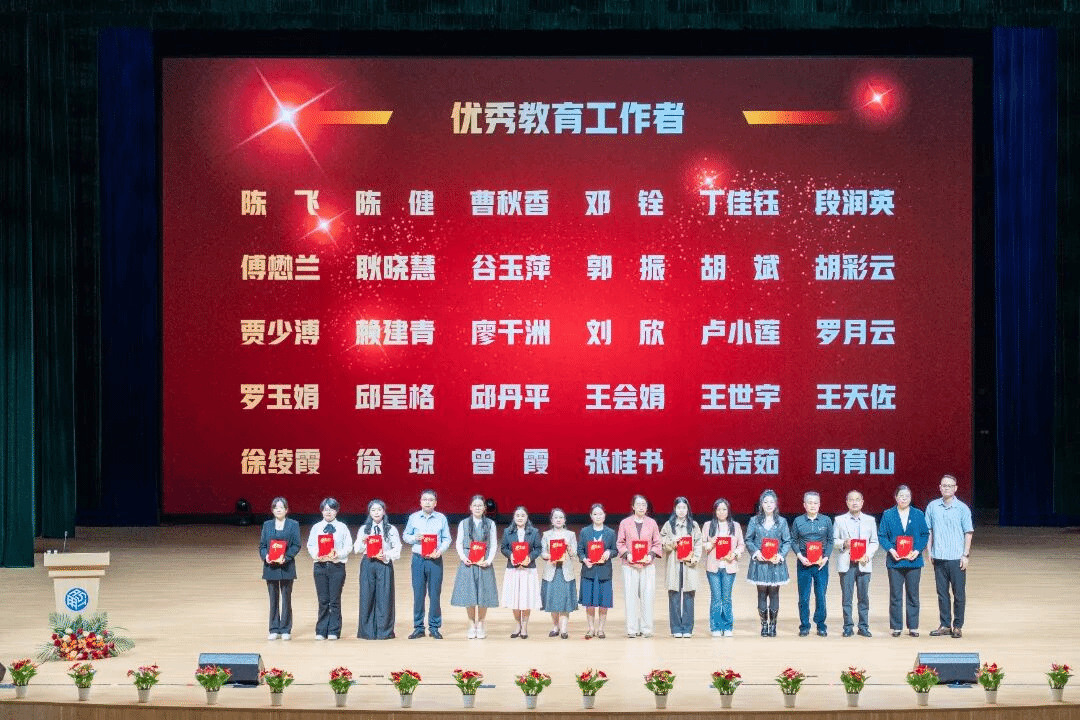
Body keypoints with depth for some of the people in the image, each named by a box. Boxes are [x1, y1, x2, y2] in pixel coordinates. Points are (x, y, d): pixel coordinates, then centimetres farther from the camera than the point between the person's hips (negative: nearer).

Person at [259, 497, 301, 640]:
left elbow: (296, 545, -2)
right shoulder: (267, 525, 11)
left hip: (286, 566, -2)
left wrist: (286, 557, -17)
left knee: (286, 598, 0)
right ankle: (274, 630, 10)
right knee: (273, 599, 5)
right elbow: (262, 545, 9)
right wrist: (265, 556, -12)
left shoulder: (293, 525, 3)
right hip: (270, 567, 2)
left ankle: (286, 630, 6)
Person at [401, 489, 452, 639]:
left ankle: (434, 627, 8)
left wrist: (440, 551, -13)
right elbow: (405, 536, 12)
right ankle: (418, 627, 8)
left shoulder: (441, 518, 6)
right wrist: (415, 538, -8)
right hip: (418, 559, 1)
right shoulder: (413, 518, 8)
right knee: (418, 594, 1)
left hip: (435, 559, -1)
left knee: (435, 594, -1)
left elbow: (447, 539, 5)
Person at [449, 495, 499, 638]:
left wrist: (489, 560, -7)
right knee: (469, 594, -1)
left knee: (484, 594, -1)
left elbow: (493, 545, 6)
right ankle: (472, 625, 9)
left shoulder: (490, 524, 8)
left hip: (484, 564, 0)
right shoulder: (464, 524, 8)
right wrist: (463, 557, -9)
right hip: (468, 563, 0)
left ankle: (480, 625, 11)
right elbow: (458, 543, 8)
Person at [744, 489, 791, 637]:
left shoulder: (782, 522, 7)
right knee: (762, 593, 1)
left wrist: (780, 555, -10)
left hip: (776, 563, 0)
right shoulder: (754, 521, 7)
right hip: (760, 562, 0)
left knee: (774, 593, 0)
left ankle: (773, 624, 8)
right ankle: (764, 624, 9)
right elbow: (748, 540, 6)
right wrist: (756, 552, -11)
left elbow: (787, 542, 5)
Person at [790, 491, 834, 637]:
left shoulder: (826, 520, 5)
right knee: (804, 597, 1)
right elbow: (793, 541, 6)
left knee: (821, 595, 1)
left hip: (821, 563, 0)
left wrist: (825, 557, -5)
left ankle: (821, 625, 11)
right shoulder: (798, 521, 3)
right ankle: (804, 626, 10)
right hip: (804, 563, 0)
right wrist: (800, 557, -8)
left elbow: (830, 541, 7)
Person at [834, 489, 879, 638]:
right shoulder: (839, 520, 11)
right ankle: (848, 627, 4)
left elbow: (874, 542, 10)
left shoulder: (870, 520, 13)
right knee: (846, 597, -1)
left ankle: (864, 627, 6)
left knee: (864, 597, 0)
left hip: (863, 563, 1)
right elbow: (834, 540, 8)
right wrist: (843, 543, -13)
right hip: (846, 563, -1)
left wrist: (868, 554, -7)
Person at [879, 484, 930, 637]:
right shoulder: (888, 515, 4)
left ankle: (913, 627, 12)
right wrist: (891, 550, -13)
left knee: (913, 595, 5)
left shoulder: (918, 515, 6)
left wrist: (918, 551, -9)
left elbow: (925, 534, 6)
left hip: (913, 560, 1)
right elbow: (882, 535, 3)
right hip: (894, 560, -1)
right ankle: (896, 627, 7)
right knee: (895, 596, 1)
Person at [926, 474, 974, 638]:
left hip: (957, 558, -3)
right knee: (942, 593, 8)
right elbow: (929, 530, 11)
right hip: (939, 557, 3)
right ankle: (945, 625, 16)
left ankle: (958, 626, 9)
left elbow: (968, 533, 0)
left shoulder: (962, 508, -2)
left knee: (959, 593, 1)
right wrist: (929, 551, 5)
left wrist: (966, 554, -6)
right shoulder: (932, 506, 5)